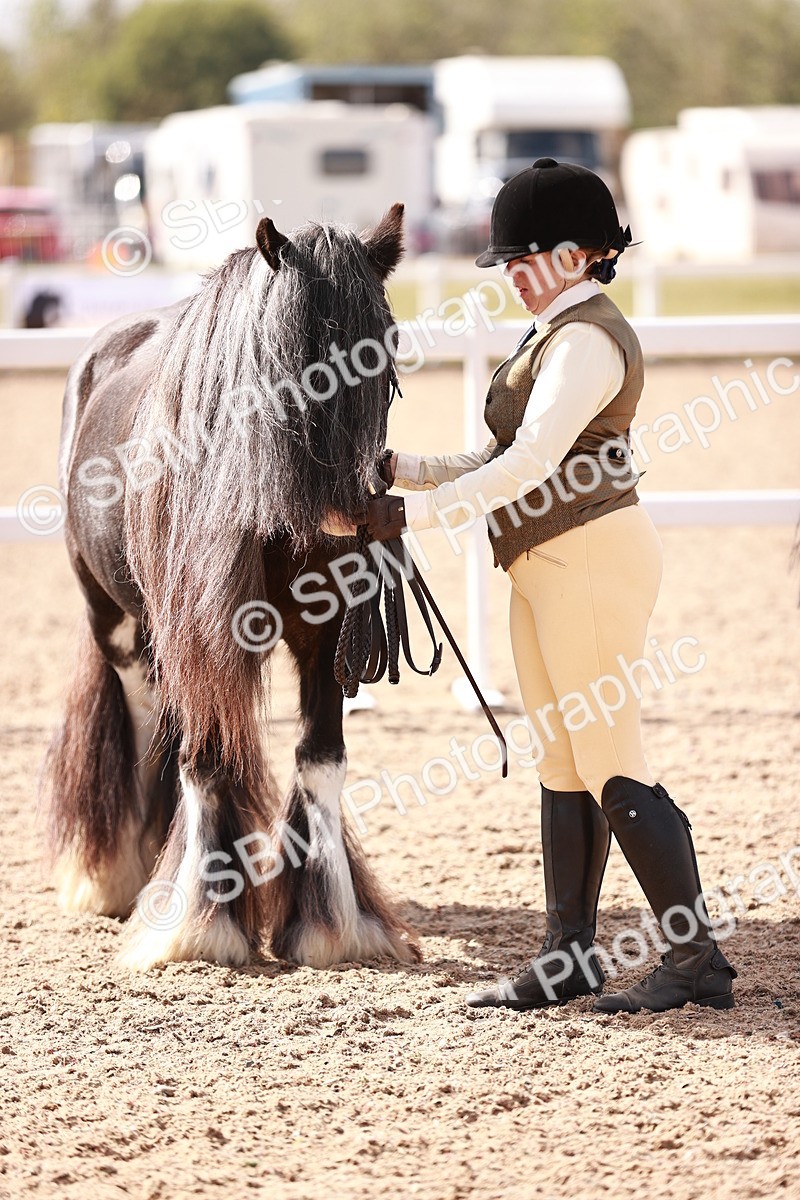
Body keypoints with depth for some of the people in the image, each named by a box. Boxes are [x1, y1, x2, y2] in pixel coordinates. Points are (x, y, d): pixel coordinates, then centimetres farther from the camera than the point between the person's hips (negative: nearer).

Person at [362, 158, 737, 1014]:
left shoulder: (585, 340, -15)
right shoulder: (555, 336, 18)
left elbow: (529, 464, -24)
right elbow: (496, 463, 19)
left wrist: (414, 514, -23)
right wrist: (401, 470, 8)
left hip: (592, 559, -10)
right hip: (542, 569, 10)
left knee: (611, 766, -9)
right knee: (563, 765, 11)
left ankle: (698, 960, -6)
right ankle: (568, 958, 16)